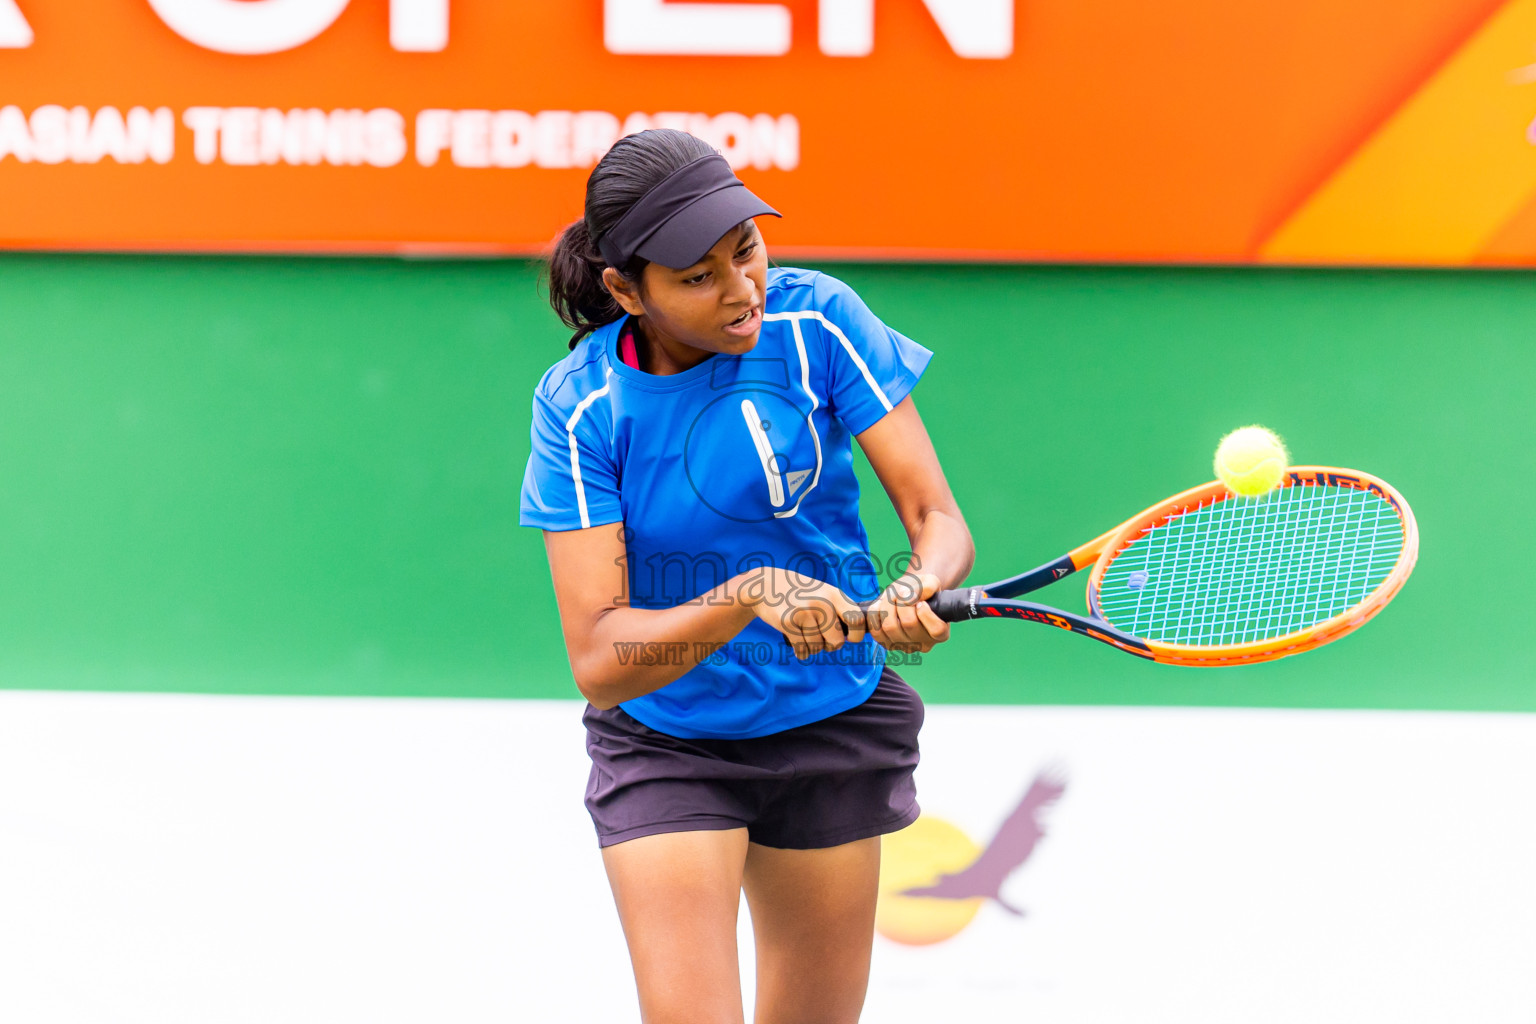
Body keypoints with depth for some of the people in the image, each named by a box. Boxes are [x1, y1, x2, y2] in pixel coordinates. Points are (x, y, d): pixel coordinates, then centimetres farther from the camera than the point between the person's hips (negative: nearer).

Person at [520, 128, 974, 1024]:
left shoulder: (814, 323, -15)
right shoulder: (579, 406, -17)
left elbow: (938, 518, -15)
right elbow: (597, 663, -23)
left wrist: (919, 588, -38)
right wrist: (747, 596, -38)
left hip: (835, 725, 2)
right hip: (661, 744, -2)